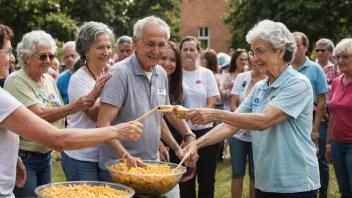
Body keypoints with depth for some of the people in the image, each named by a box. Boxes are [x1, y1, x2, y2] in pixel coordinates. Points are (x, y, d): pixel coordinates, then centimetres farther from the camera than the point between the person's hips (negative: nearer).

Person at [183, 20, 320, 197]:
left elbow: (263, 121, -24)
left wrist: (215, 114, -26)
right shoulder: (258, 88, 8)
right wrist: (197, 143, -8)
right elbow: (231, 125, 5)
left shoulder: (298, 84, -14)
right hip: (265, 182, 7)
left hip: (295, 183, -7)